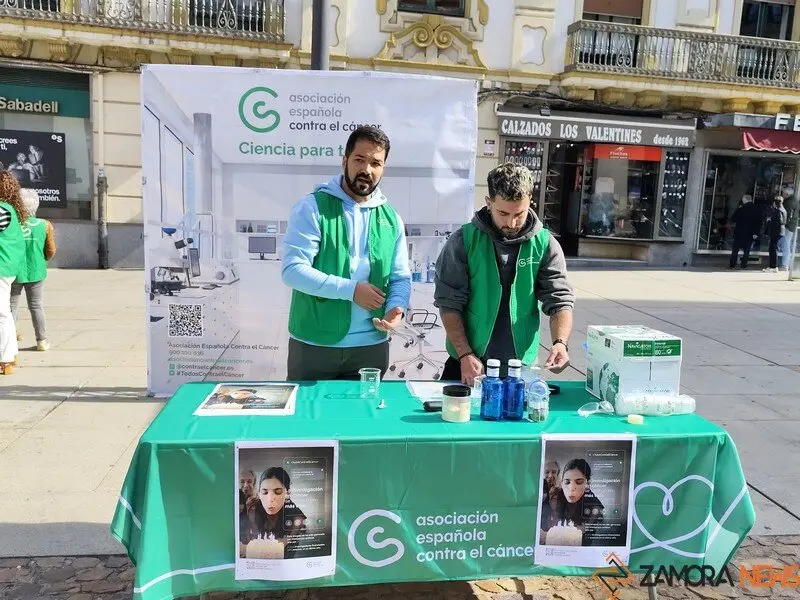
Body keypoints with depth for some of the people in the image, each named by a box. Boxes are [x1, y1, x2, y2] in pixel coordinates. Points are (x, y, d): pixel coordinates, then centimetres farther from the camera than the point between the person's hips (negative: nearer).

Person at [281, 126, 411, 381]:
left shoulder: (391, 218, 7)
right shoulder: (312, 207, -7)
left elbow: (400, 278, 7)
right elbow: (292, 270, -16)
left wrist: (396, 308, -15)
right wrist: (350, 289, -19)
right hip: (313, 345, -3)